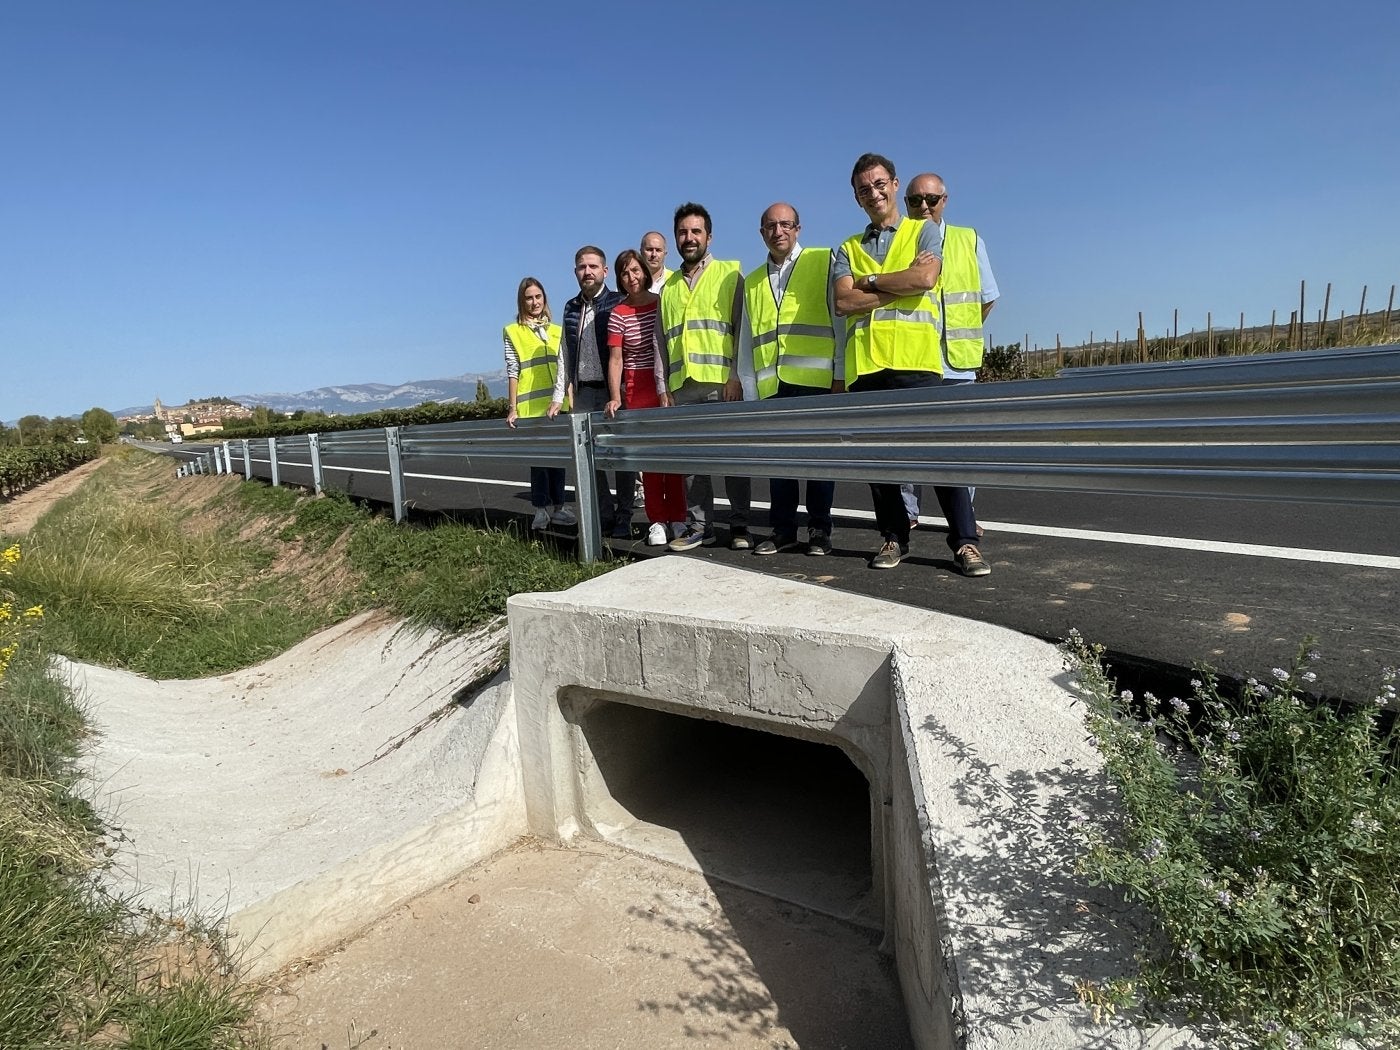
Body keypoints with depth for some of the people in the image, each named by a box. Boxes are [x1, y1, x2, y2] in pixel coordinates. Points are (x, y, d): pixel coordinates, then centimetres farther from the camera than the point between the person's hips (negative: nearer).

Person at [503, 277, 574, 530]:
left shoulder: (556, 331, 15)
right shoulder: (513, 332, 4)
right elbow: (512, 372, -2)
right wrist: (513, 408, -7)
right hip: (531, 407, -4)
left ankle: (557, 506, 15)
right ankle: (541, 509, 6)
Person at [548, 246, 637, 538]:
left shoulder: (618, 304, -1)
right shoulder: (570, 308, 15)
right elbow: (565, 355, 18)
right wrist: (558, 396, 14)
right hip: (583, 393, 5)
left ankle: (623, 520, 7)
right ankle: (604, 517, 15)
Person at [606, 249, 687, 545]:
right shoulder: (618, 314, 4)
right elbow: (615, 358, 1)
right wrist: (615, 397, -11)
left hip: (670, 387, 0)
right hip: (637, 390, 0)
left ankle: (678, 518, 7)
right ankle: (657, 521, 8)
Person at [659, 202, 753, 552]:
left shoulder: (729, 273, 6)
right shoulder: (669, 286, 20)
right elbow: (662, 341, 19)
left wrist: (736, 375, -11)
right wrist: (663, 388, 11)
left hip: (722, 382, -4)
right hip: (682, 386, 5)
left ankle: (740, 525, 6)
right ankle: (699, 525, 12)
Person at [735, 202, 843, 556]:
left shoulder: (824, 262, 7)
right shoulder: (752, 282, 19)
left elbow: (842, 320, 0)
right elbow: (746, 341, 17)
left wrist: (841, 374, -8)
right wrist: (749, 389, 10)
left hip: (816, 380, -4)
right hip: (771, 385, 4)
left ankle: (819, 530, 12)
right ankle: (783, 529, 15)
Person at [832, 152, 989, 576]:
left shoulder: (923, 231, 14)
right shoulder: (847, 249, 19)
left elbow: (925, 277, -7)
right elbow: (843, 301, 1)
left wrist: (870, 280, 1)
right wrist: (901, 285, -4)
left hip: (915, 360, -3)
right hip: (865, 363, 3)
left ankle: (965, 542, -1)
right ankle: (893, 537, 17)